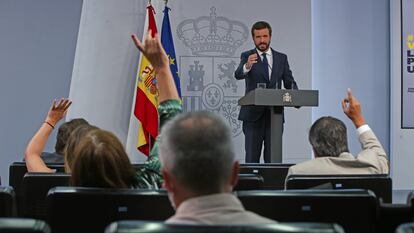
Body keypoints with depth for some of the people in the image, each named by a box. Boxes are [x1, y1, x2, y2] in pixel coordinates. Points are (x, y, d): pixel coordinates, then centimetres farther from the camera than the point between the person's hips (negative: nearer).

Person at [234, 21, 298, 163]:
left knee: (273, 158, 4)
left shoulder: (281, 58, 11)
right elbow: (238, 75, -16)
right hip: (253, 115, -2)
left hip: (275, 115, 2)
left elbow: (290, 83, 9)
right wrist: (247, 66, -39)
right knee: (252, 158, 1)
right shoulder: (247, 56, 2)